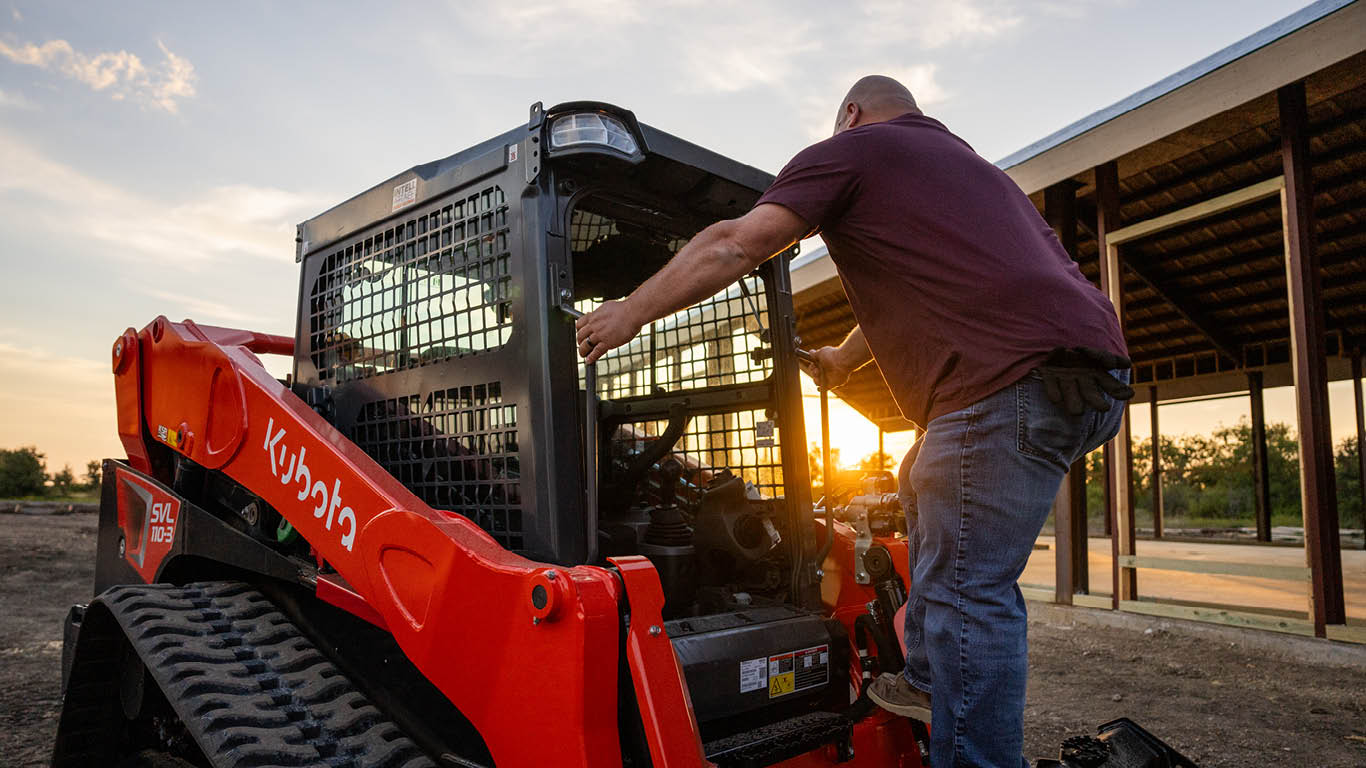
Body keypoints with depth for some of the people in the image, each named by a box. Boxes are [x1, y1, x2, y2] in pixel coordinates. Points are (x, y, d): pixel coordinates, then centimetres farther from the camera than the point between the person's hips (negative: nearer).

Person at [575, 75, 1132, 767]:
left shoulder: (851, 148, 8)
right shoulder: (965, 162, 34)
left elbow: (731, 248, 1)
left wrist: (632, 311, 11)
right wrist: (843, 359, 53)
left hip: (1014, 376, -10)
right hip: (1094, 376, 10)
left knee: (968, 589, -7)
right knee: (927, 481, 25)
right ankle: (927, 679, 30)